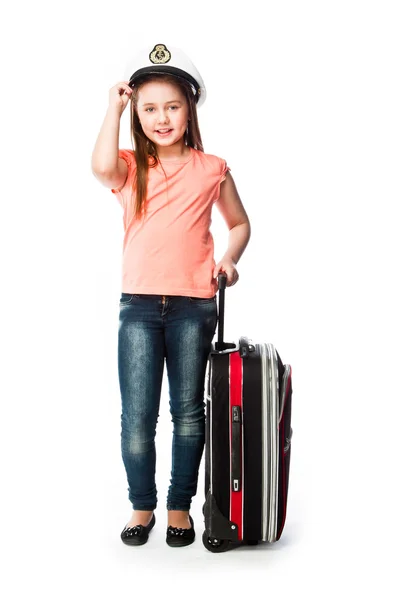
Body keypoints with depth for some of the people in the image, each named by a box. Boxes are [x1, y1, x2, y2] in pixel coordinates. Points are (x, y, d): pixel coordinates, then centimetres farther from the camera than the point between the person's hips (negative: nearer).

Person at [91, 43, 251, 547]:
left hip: (194, 304, 0)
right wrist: (114, 107, -8)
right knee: (136, 416, 0)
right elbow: (101, 168, -20)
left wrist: (229, 257, -2)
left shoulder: (211, 169, 5)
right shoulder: (130, 167, 5)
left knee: (188, 411, 9)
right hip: (138, 304, 0)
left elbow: (239, 223, 17)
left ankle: (180, 504, 25)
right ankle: (142, 505, 20)